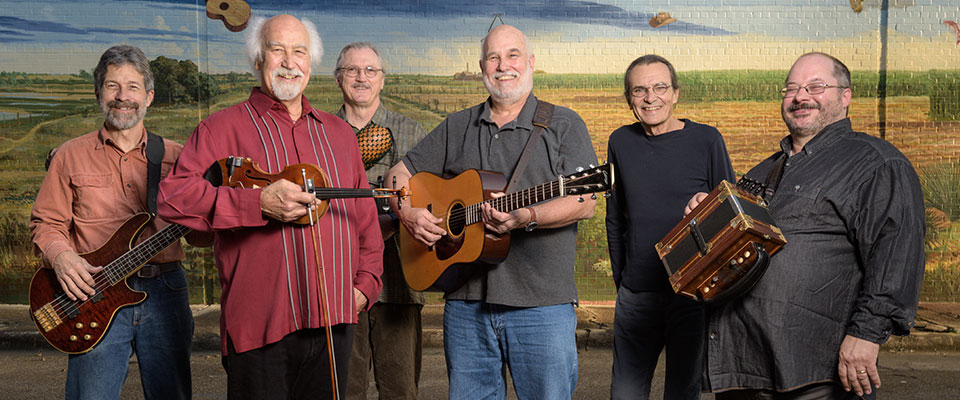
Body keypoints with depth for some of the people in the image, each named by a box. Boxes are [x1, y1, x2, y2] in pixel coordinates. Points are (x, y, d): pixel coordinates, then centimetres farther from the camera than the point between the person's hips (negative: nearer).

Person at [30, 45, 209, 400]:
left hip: (165, 292, 1)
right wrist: (60, 255, -11)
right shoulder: (70, 156, 9)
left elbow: (197, 233, 9)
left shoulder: (173, 157, 10)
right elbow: (45, 222, 9)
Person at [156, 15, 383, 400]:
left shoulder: (338, 132, 17)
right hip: (259, 322, -4)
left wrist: (366, 281, 9)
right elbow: (172, 196, -11)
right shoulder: (223, 128, 2)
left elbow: (365, 214, 21)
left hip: (333, 320, 5)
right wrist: (259, 203, -19)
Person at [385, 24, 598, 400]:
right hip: (465, 301, 4)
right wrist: (408, 213, -1)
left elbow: (585, 202, -8)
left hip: (542, 302, -3)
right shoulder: (457, 127, 15)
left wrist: (525, 218, -23)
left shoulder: (562, 125, 3)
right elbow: (400, 173, 19)